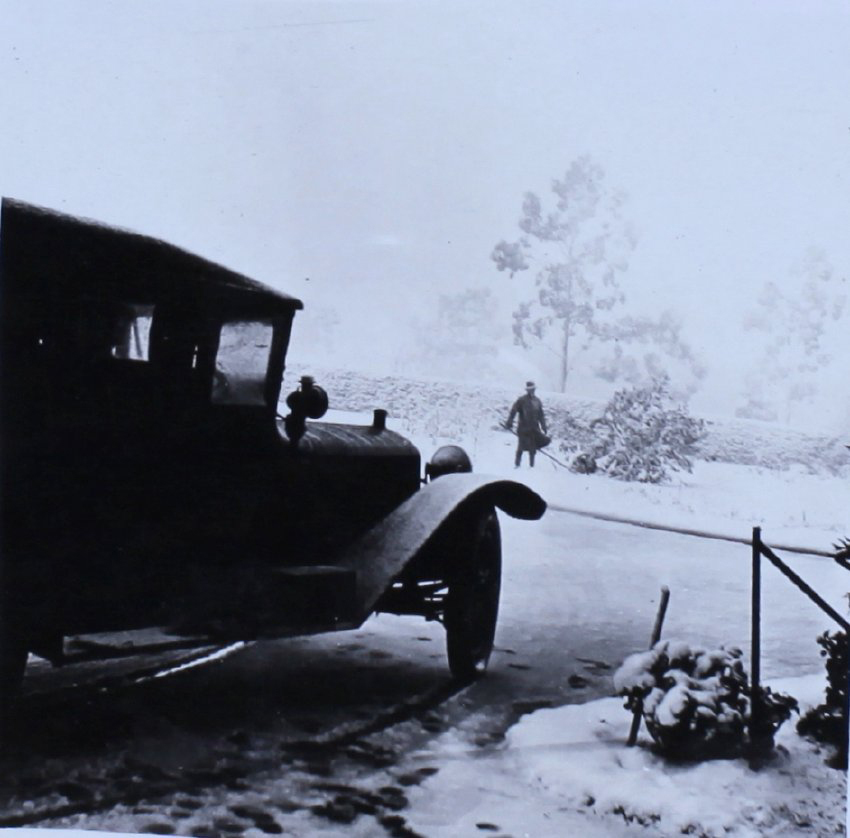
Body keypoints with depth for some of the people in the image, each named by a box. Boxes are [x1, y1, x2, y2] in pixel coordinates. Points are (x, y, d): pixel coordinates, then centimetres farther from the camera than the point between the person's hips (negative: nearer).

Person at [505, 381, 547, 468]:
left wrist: (543, 427, 17)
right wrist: (509, 422, -18)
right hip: (523, 429, -4)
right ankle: (517, 464, 4)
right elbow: (513, 411, -9)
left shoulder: (537, 401, 13)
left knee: (533, 449, 5)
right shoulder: (521, 400, -3)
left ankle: (532, 465, 13)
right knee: (521, 447, -5)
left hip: (534, 429, 4)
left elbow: (541, 415, 19)